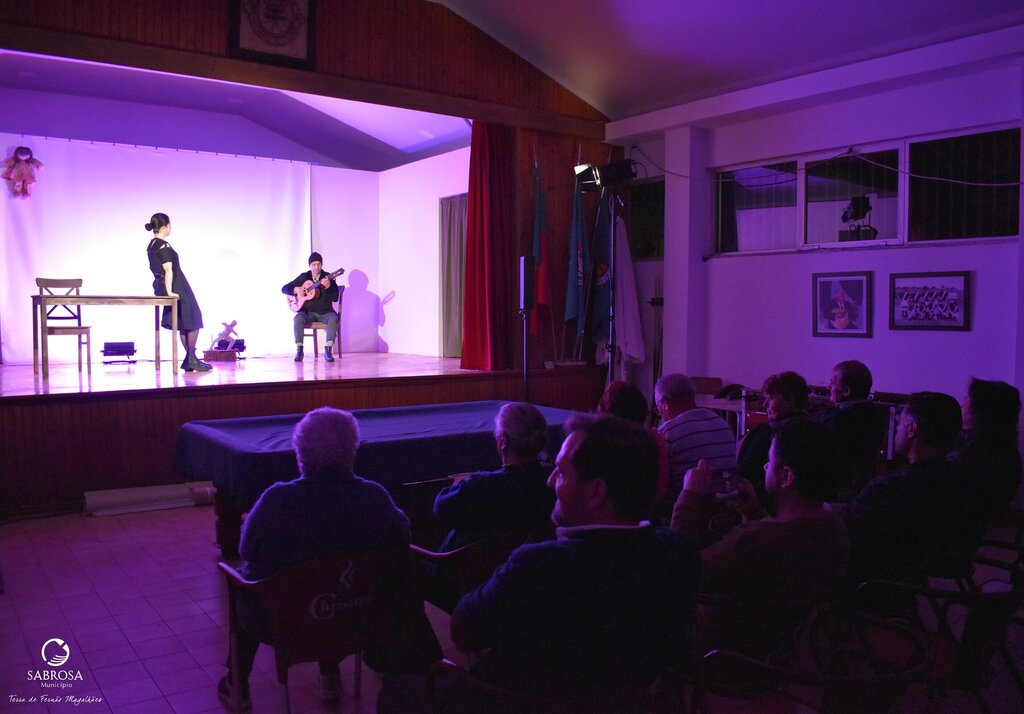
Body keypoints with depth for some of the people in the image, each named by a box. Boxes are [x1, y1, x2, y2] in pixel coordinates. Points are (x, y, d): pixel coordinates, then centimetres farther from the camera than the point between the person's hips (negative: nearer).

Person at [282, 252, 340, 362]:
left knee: (333, 318, -34)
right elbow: (284, 288, 10)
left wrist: (328, 286, -28)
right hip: (308, 312, 2)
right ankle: (299, 350, -24)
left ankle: (328, 350, -33)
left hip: (325, 312, -1)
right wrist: (295, 290, -11)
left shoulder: (328, 278, 0)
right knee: (298, 318, -31)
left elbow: (335, 298, -10)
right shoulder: (303, 277, 7)